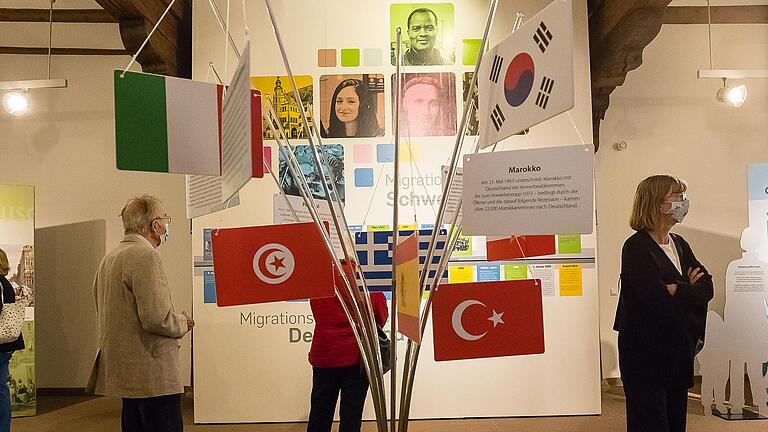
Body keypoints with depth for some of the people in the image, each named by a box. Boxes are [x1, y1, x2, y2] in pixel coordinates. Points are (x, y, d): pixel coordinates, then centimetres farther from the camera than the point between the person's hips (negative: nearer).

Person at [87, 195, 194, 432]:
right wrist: (183, 323, -4)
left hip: (125, 372, 10)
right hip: (153, 375, -10)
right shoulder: (145, 255, -16)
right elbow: (156, 318, -24)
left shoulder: (109, 258, 14)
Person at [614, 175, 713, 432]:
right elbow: (656, 298, -23)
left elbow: (706, 287, 2)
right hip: (646, 353, -7)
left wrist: (677, 290, -16)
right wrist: (689, 289, -7)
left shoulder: (680, 245, 12)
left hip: (679, 350, 7)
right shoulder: (637, 247, -13)